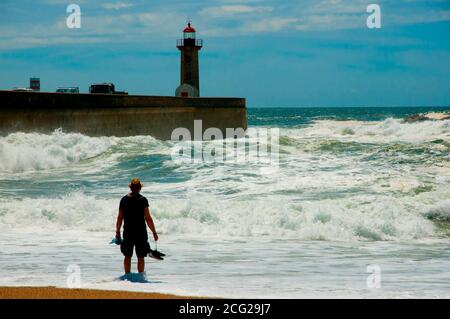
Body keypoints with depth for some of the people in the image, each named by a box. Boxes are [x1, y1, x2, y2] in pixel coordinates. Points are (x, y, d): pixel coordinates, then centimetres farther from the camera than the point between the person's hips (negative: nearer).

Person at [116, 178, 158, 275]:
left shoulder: (124, 199, 3)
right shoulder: (142, 200, -8)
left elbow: (120, 218, 5)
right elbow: (148, 218, -10)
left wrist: (117, 232, 15)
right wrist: (154, 232, -4)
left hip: (128, 232, 3)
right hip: (141, 232, -3)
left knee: (127, 256, 12)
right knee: (140, 257, 3)